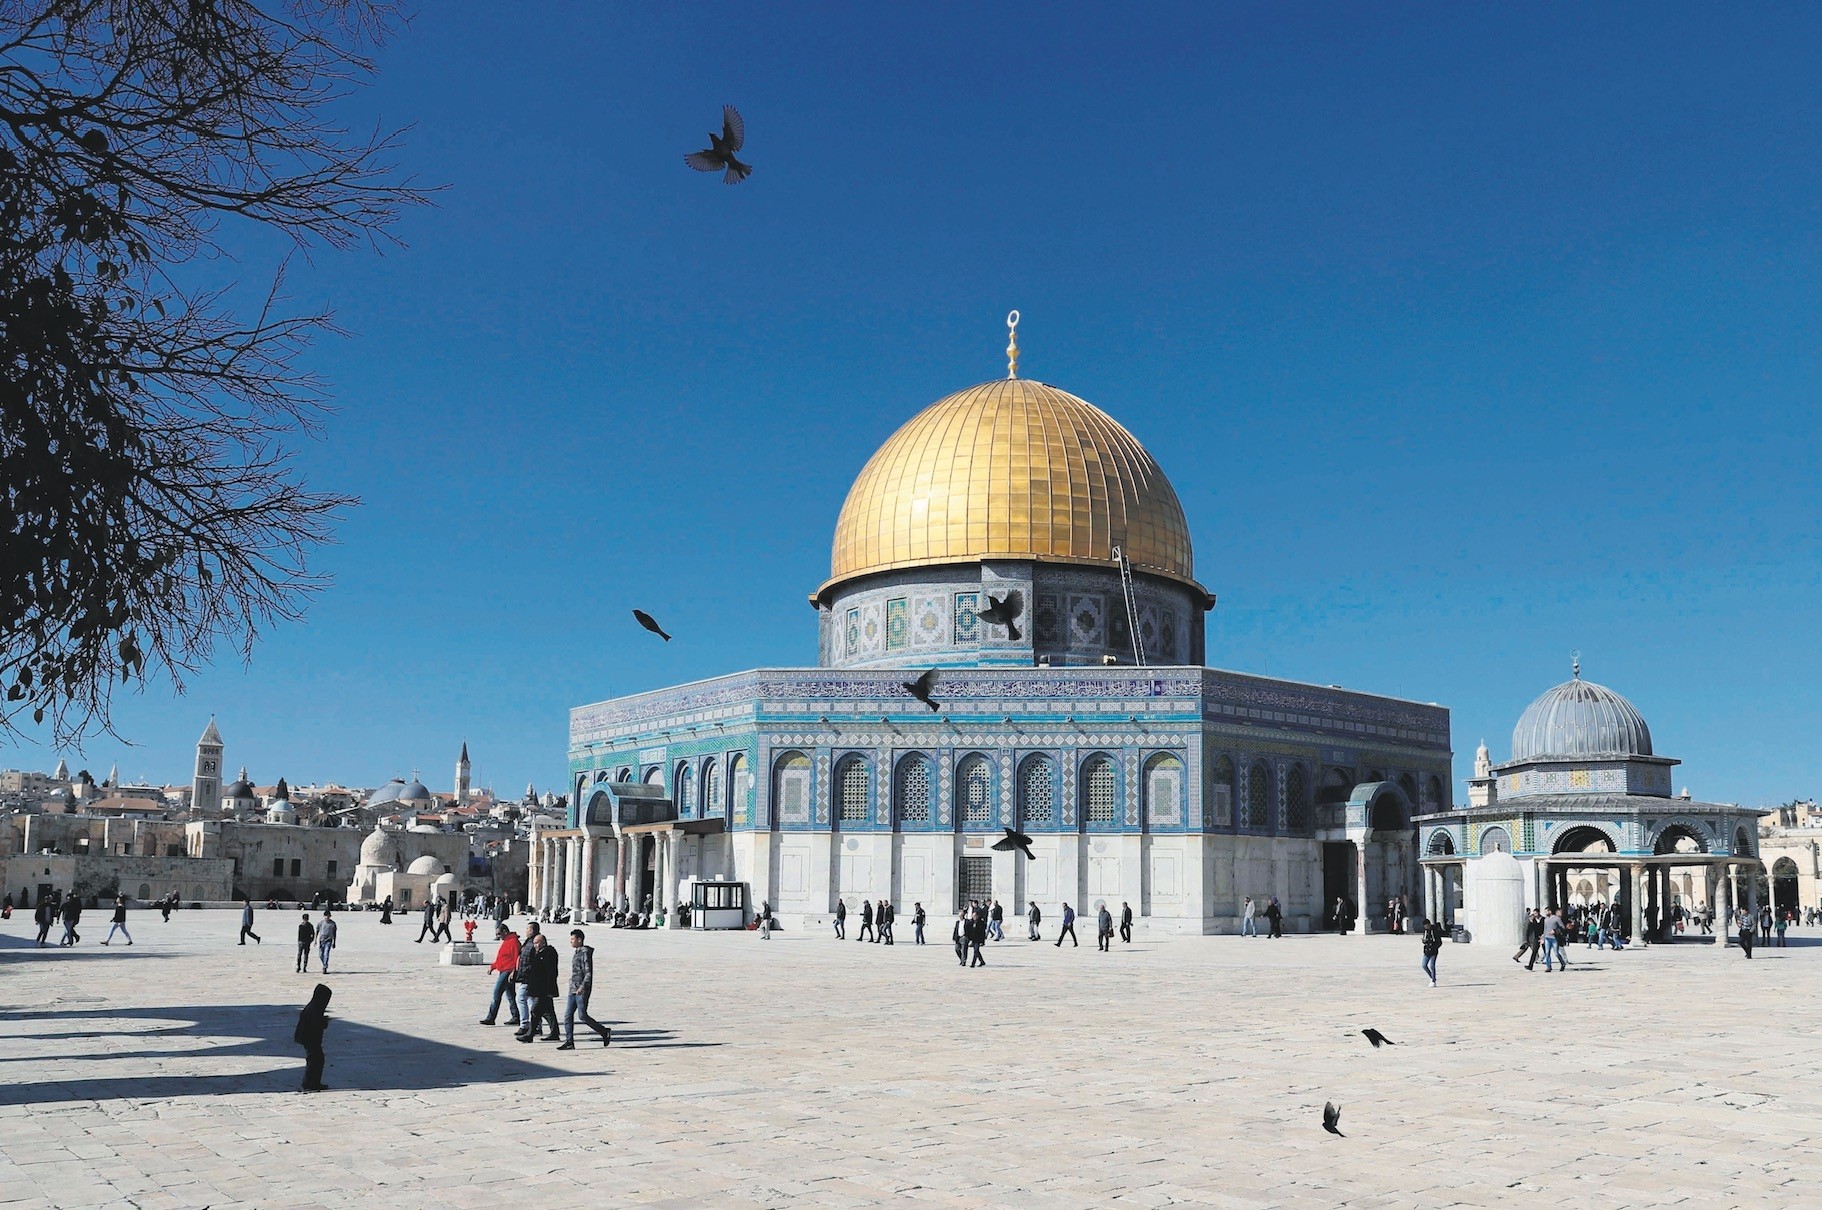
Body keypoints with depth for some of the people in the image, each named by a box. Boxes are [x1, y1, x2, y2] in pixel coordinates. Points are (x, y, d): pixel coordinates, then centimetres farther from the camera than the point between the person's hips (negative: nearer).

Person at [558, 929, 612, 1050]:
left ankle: (604, 1032, 6)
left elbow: (588, 973, -19)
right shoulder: (576, 953, 16)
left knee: (582, 1016, -7)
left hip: (582, 991, -9)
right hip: (573, 990, 9)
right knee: (568, 1015, 2)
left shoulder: (585, 953, -12)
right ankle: (569, 1042, 4)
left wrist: (582, 986, -28)